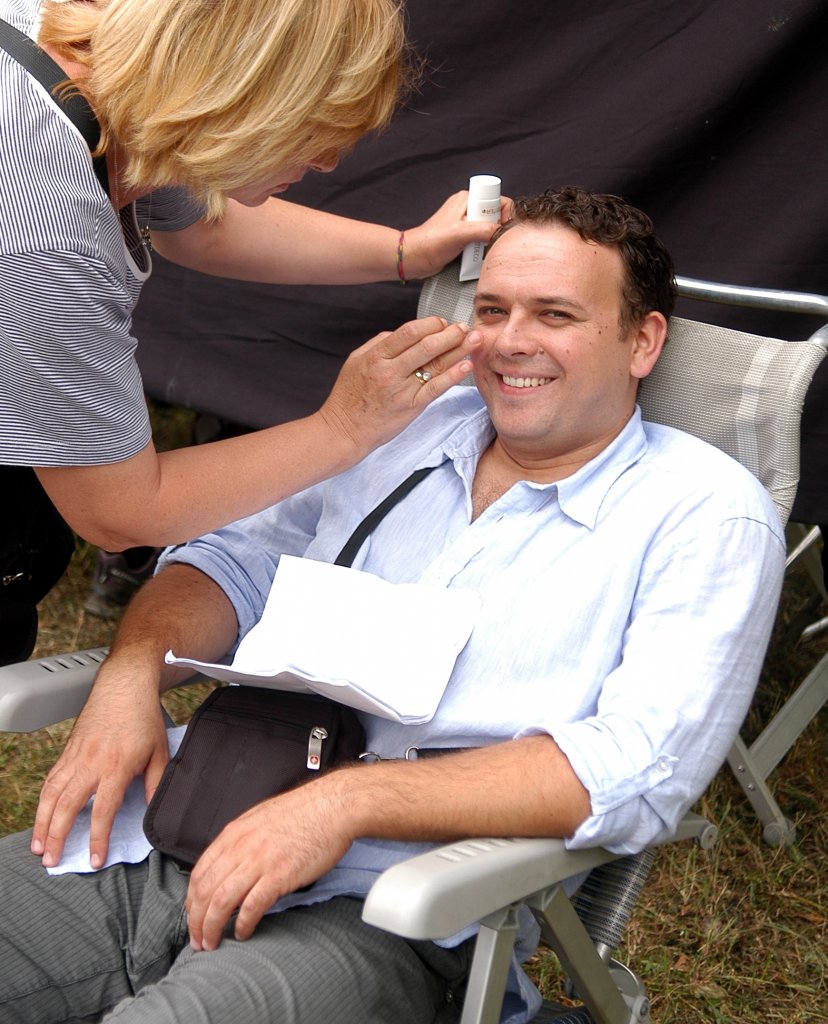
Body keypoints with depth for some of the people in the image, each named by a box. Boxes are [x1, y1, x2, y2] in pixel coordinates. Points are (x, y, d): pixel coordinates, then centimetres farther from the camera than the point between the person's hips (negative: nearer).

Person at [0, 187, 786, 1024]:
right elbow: (238, 561, 20)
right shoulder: (410, 422, 15)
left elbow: (638, 768, -14)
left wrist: (348, 799, -23)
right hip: (183, 838, 6)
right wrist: (130, 674, -3)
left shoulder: (709, 515, -2)